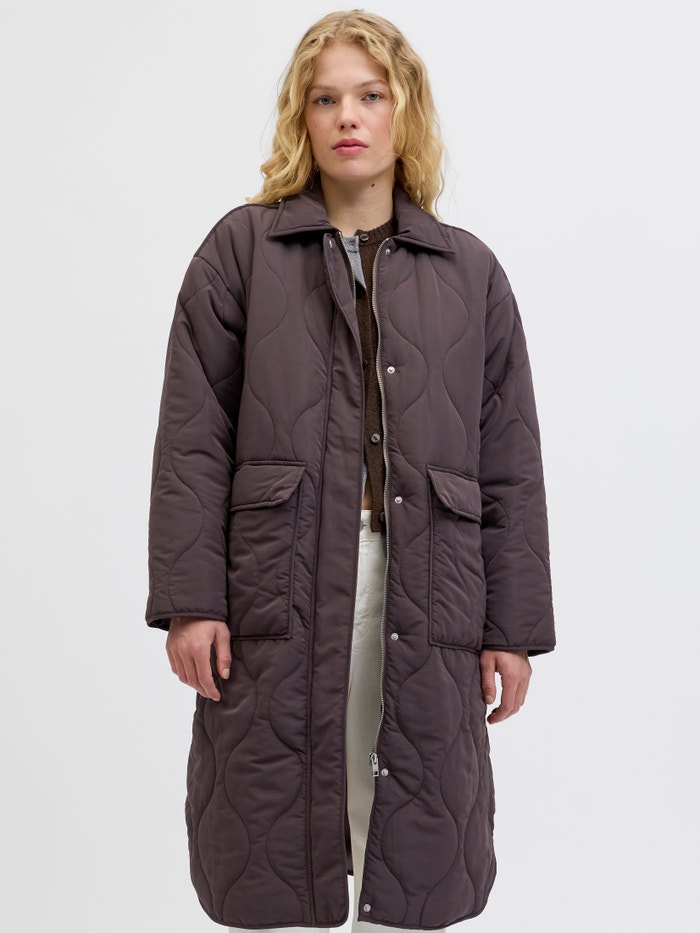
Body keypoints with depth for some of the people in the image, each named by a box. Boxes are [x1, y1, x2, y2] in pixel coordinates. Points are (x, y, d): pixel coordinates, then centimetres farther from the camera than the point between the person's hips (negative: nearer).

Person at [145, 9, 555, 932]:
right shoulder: (241, 249, 6)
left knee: (418, 857, 8)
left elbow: (510, 465, 8)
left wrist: (514, 626, 4)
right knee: (274, 846, 7)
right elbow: (192, 441, 0)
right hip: (278, 603, -1)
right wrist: (189, 601, -7)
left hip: (427, 610, 1)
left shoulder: (469, 271, 10)